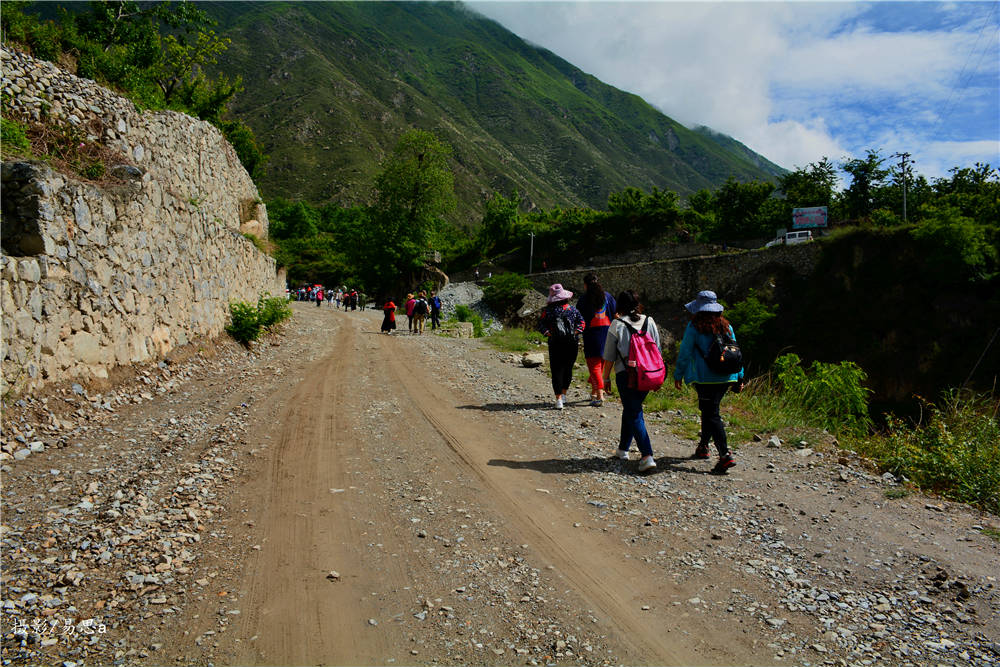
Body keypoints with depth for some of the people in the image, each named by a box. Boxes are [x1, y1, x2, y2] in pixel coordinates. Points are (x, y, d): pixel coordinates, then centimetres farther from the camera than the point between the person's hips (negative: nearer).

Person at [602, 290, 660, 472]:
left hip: (626, 375, -5)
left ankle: (647, 456, -13)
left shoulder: (617, 325, -7)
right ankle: (623, 449, 31)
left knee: (634, 415, -2)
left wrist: (606, 377, 7)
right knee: (631, 410, 21)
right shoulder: (649, 321, 4)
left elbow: (609, 356, -4)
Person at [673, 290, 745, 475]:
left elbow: (684, 353, -4)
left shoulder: (694, 327, -7)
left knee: (712, 414, -5)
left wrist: (678, 375, 6)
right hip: (725, 377, 6)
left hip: (705, 378, -6)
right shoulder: (726, 326, 9)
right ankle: (703, 447, 31)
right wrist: (739, 376, 20)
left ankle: (725, 455, -14)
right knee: (709, 410, 20)